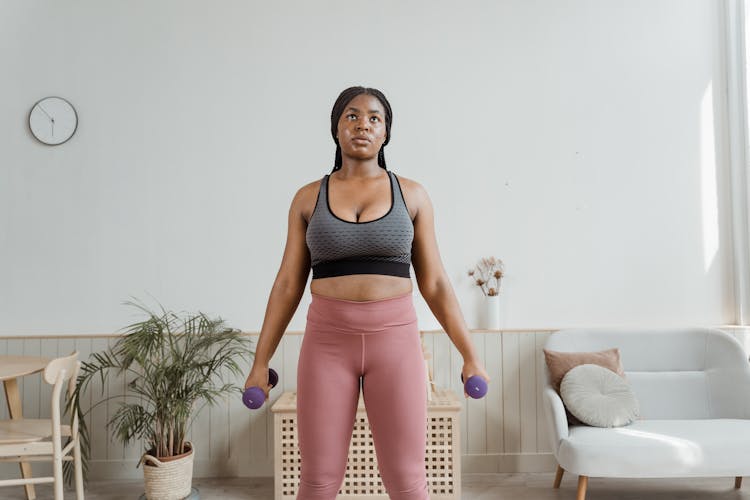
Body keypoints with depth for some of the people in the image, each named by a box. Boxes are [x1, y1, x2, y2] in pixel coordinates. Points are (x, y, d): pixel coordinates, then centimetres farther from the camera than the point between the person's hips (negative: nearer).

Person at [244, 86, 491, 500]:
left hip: (394, 338, 0)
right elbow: (288, 284, 6)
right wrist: (260, 361, 5)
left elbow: (434, 283, 5)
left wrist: (469, 355, 2)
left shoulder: (412, 194, 3)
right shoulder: (308, 198, 5)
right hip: (327, 340, 1)